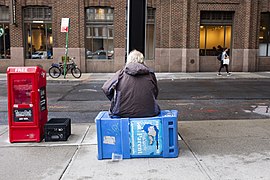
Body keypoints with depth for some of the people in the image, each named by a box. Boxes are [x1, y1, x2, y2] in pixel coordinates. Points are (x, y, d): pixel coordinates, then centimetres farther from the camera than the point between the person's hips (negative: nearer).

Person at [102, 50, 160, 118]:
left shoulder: (121, 73, 0)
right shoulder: (150, 74, 4)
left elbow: (106, 88, 6)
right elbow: (155, 93, 13)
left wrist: (115, 101, 19)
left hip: (123, 113, -1)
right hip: (148, 112, 1)